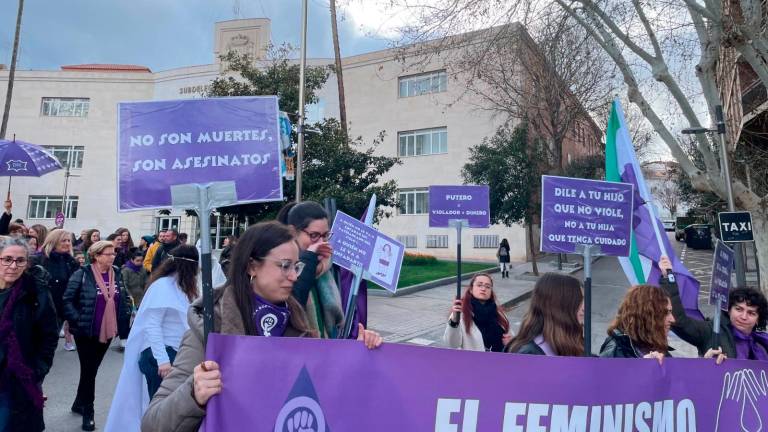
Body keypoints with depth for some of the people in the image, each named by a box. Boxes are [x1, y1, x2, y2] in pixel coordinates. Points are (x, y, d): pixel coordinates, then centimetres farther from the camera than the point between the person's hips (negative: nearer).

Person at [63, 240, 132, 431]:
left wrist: (125, 317, 3)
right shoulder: (82, 274, -12)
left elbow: (123, 298, 13)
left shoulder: (116, 273, 3)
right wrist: (78, 320, -17)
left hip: (107, 331, 5)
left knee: (92, 369, 18)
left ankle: (79, 403, 37)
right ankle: (88, 412, 17)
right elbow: (67, 301, -11)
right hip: (86, 332, -5)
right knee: (88, 370, 2)